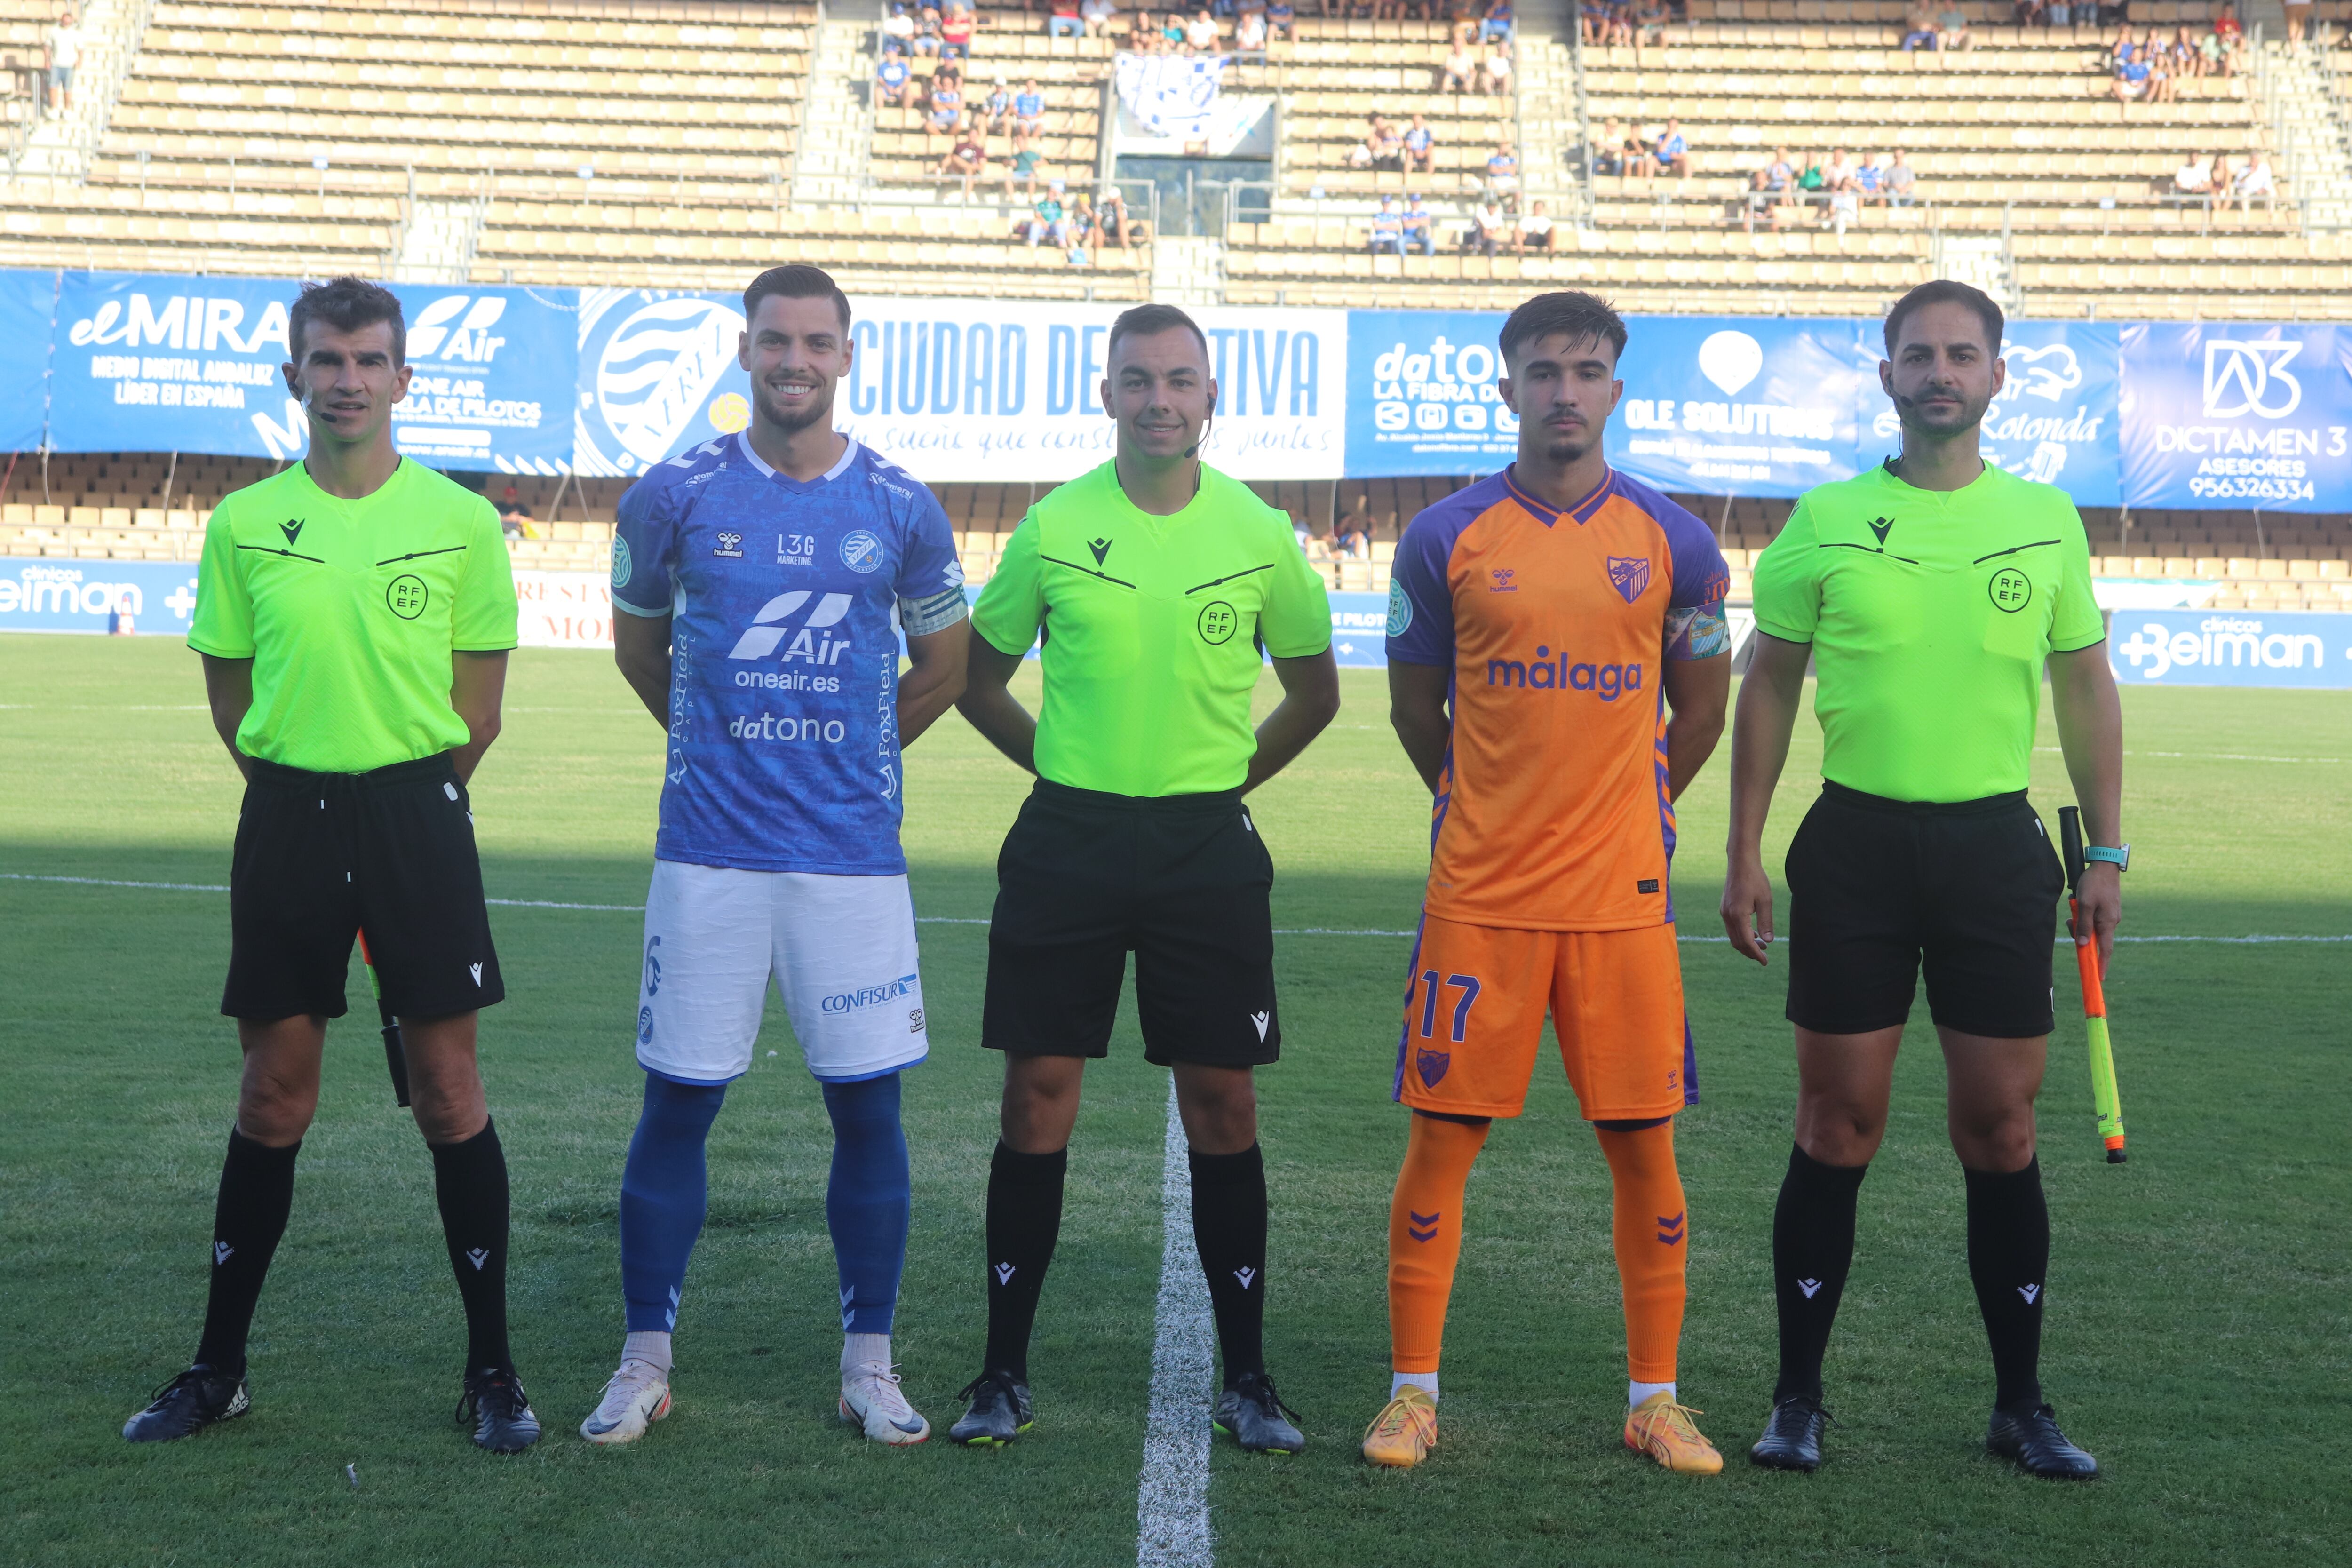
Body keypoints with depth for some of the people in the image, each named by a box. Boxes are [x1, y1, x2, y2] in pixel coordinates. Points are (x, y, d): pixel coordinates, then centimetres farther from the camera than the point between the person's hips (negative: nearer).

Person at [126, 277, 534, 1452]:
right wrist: (305, 787, 9)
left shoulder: (461, 521, -1)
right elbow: (229, 690, 12)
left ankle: (492, 1370, 10)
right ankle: (218, 1369, 21)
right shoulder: (243, 525, 4)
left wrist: (408, 794, 4)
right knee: (272, 1097, 8)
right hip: (285, 816, 2)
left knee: (447, 1089, -1)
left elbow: (478, 702, 4)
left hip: (417, 815, -2)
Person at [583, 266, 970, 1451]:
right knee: (678, 1100, 4)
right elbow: (637, 642, 16)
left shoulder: (899, 509, 2)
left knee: (867, 1103, 3)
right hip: (708, 850, 0)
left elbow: (942, 665, 16)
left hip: (853, 853, 1)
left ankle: (869, 1364, 16)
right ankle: (645, 1361, 17)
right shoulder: (675, 495, 1)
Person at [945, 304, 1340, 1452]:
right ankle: (1004, 1373, 14)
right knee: (1038, 1099, 2)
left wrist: (1227, 776, 8)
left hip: (1207, 850, 0)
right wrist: (1065, 764, 6)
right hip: (1067, 841, 0)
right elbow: (979, 680, 12)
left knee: (1223, 1109, 2)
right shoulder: (1052, 527, 0)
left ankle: (1247, 1379, 14)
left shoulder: (1258, 534, 0)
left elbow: (1314, 691, 14)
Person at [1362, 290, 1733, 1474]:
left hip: (1624, 898, 1)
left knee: (1645, 1150, 5)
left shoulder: (1675, 541, 4)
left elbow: (1701, 714, 14)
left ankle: (1654, 1399, 19)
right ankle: (1413, 1393, 14)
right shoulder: (1445, 538, 1)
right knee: (1440, 1141, 2)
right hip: (1478, 896, -1)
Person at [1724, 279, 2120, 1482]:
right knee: (1838, 1125, 2)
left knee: (2002, 1129, 4)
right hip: (1857, 840, -1)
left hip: (1996, 843, 1)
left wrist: (2105, 852, 5)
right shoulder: (1825, 522, 1)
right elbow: (1768, 689, 5)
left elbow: (2085, 690, 11)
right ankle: (1798, 1399, 13)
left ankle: (2021, 1404, 17)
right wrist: (1744, 855, 0)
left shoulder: (2048, 520, 6)